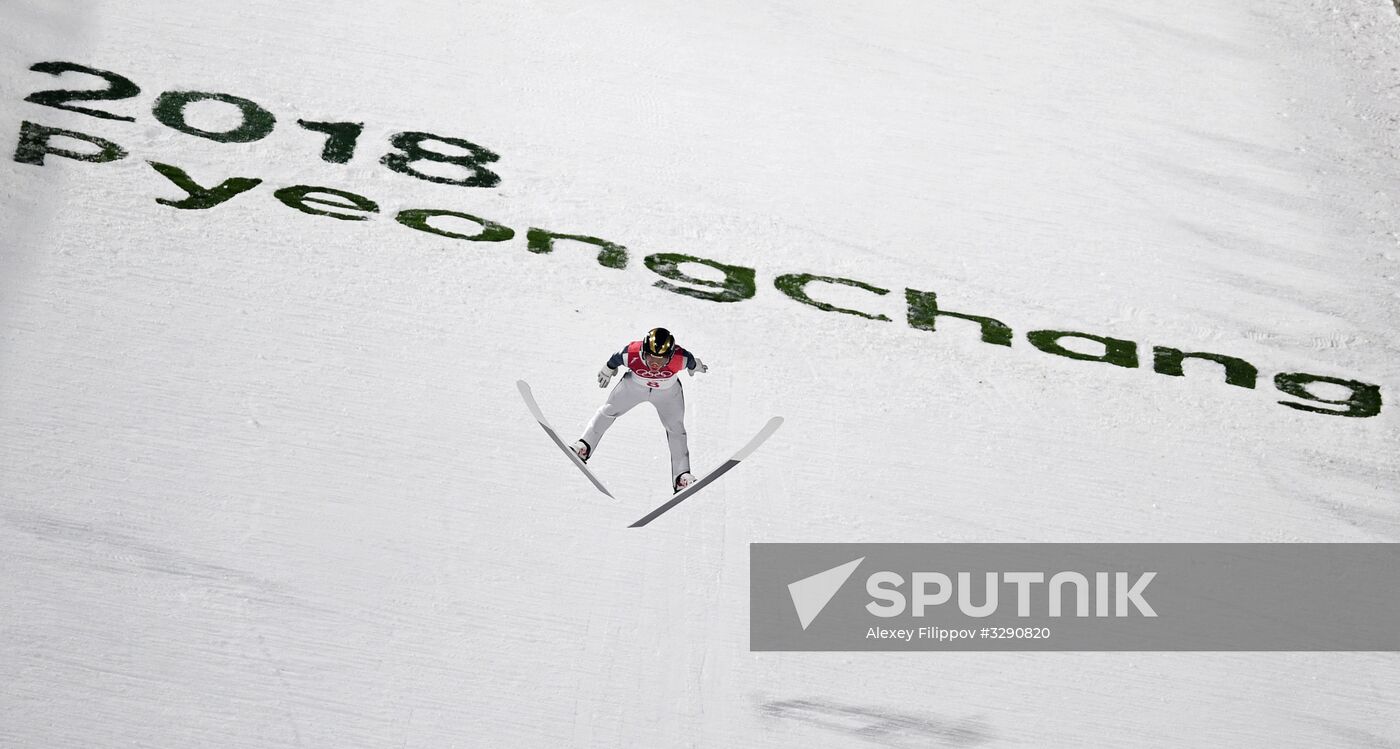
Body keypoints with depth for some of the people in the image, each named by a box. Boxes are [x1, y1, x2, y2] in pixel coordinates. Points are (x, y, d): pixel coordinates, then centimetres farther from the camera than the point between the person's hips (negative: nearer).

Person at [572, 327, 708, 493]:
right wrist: (607, 371, 4)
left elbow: (691, 362, -15)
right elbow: (614, 360, -17)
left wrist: (694, 367, 8)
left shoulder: (680, 358, -41)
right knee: (609, 410, 7)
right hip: (634, 385, 1)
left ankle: (681, 476, 13)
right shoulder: (631, 354, -40)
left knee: (676, 429, 4)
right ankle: (585, 446, 22)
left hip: (668, 392, 0)